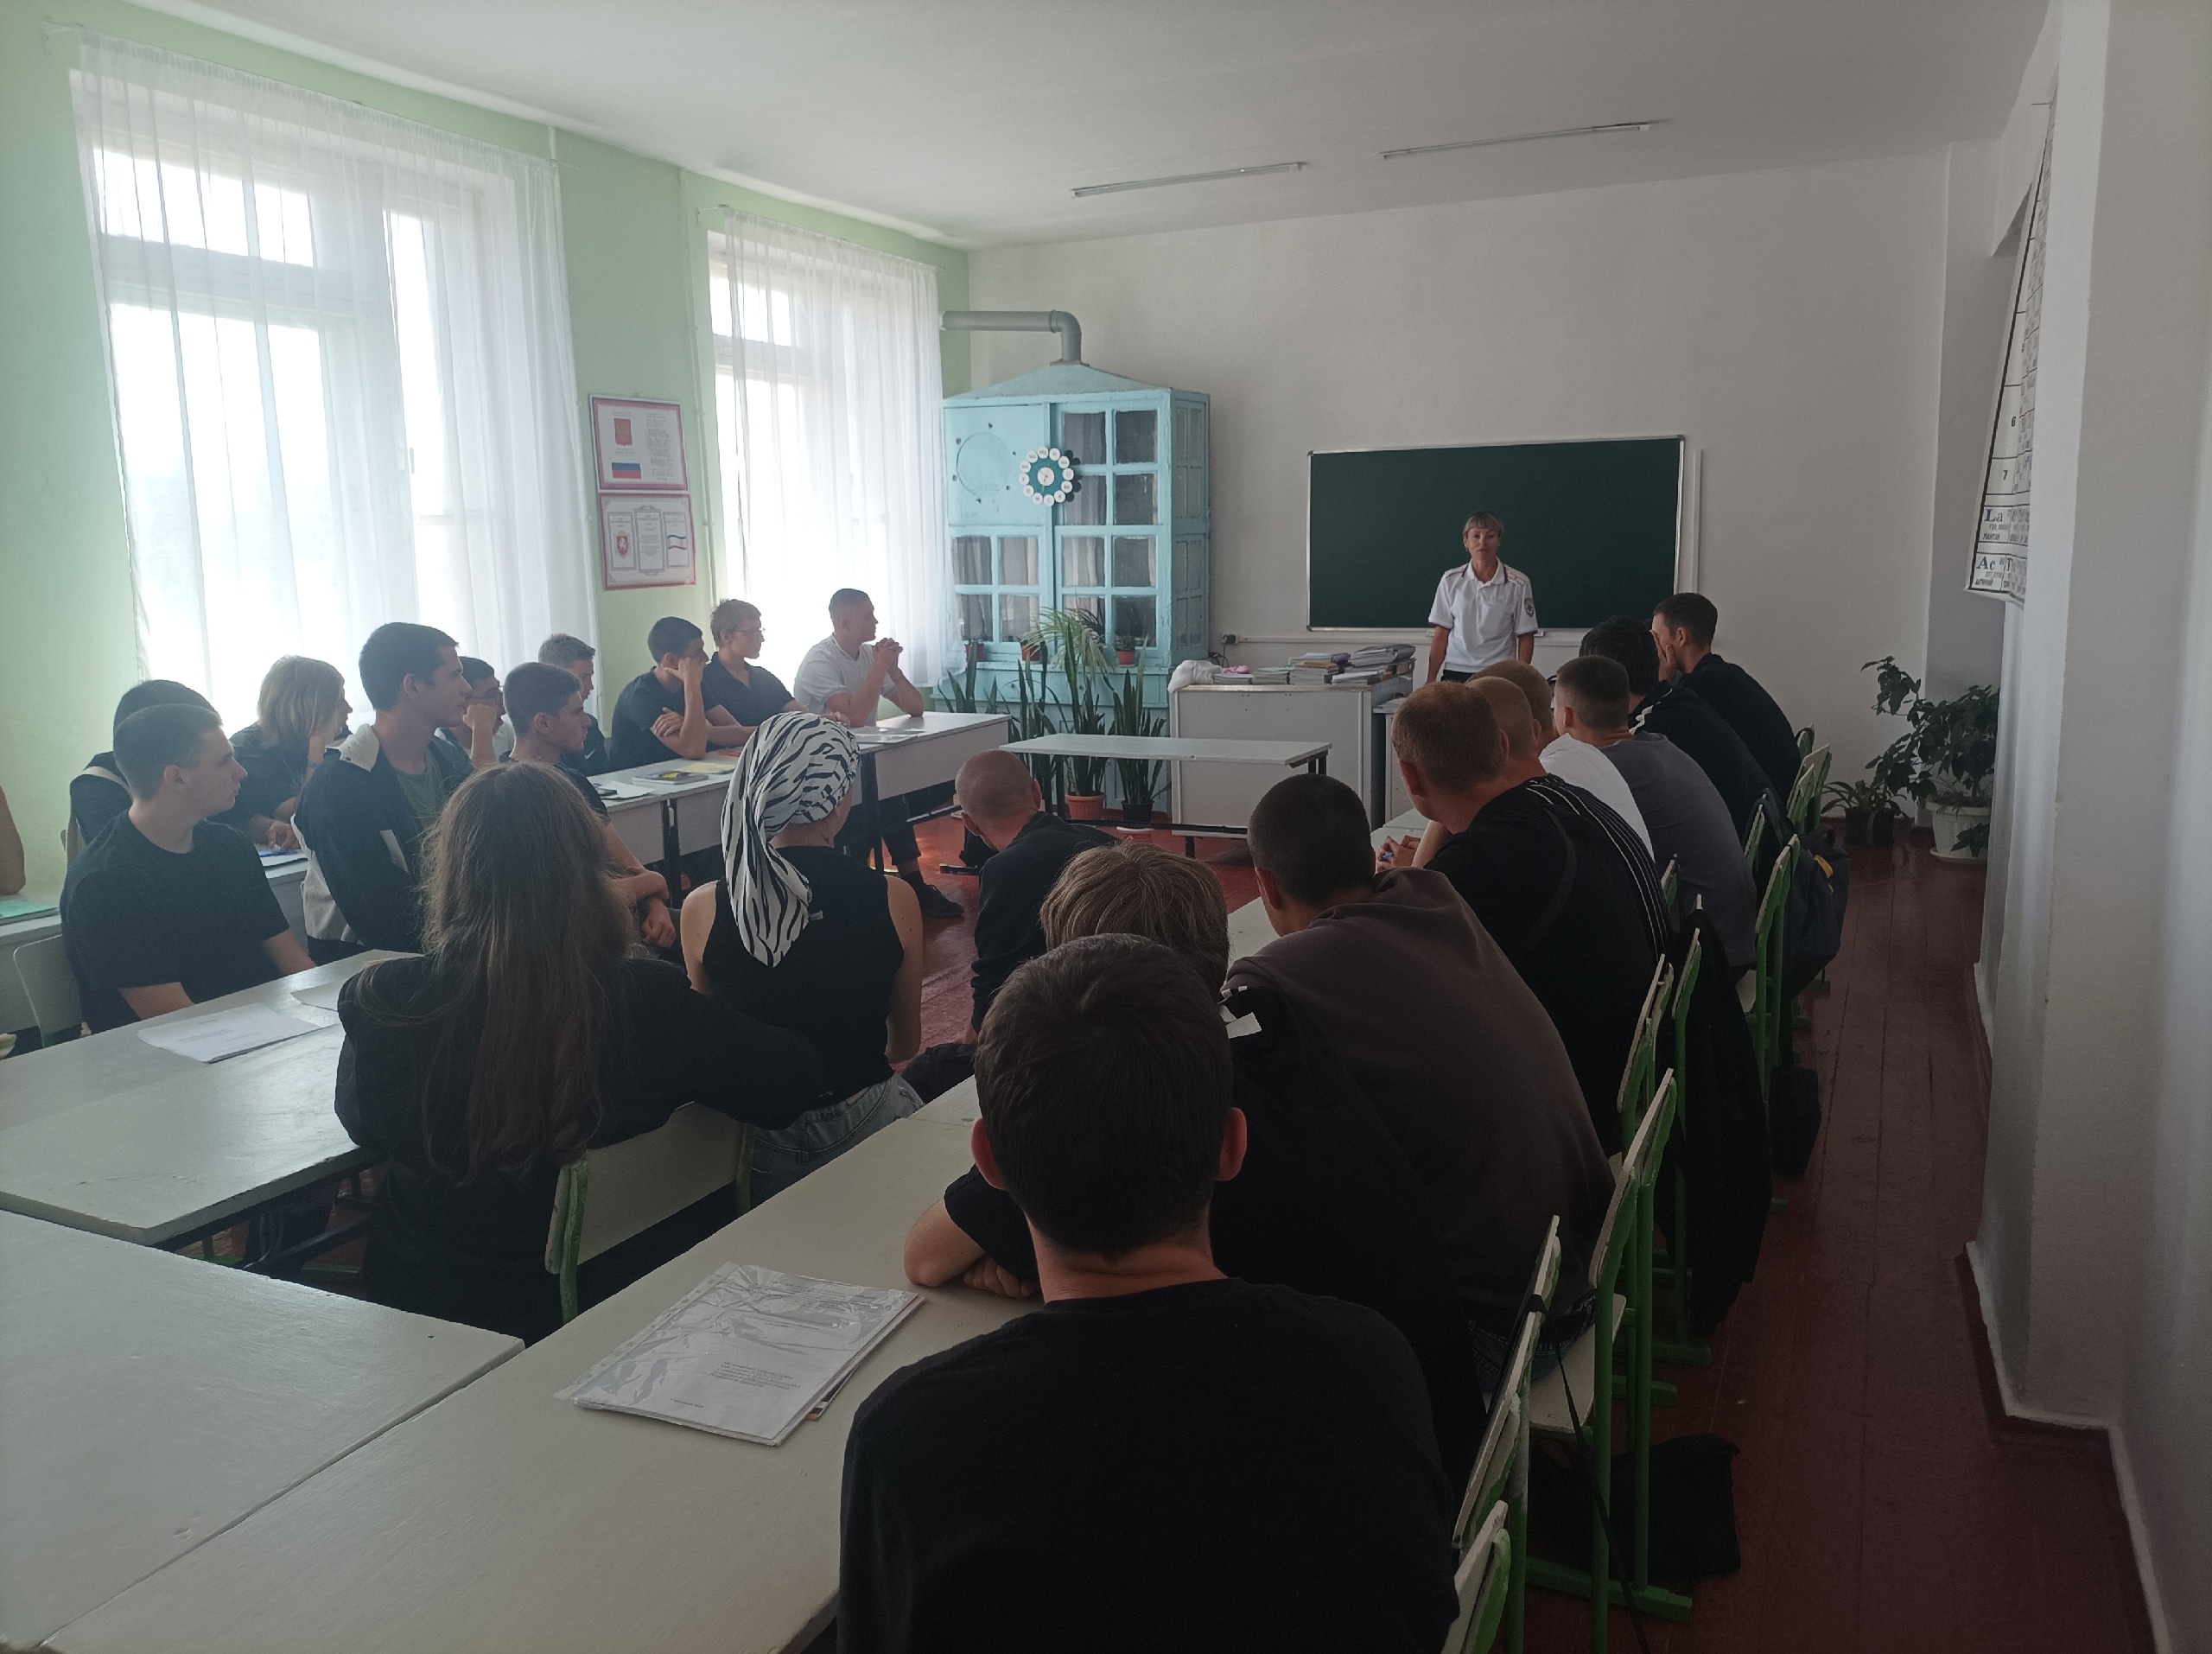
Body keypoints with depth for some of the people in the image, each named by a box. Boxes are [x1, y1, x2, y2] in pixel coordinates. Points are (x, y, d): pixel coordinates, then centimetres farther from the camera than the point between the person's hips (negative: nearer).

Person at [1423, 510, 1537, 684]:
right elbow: (1441, 635, 8)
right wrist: (1431, 680, 4)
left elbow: (1525, 638, 4)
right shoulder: (1451, 580, 6)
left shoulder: (1518, 584, 1)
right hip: (1455, 672, 1)